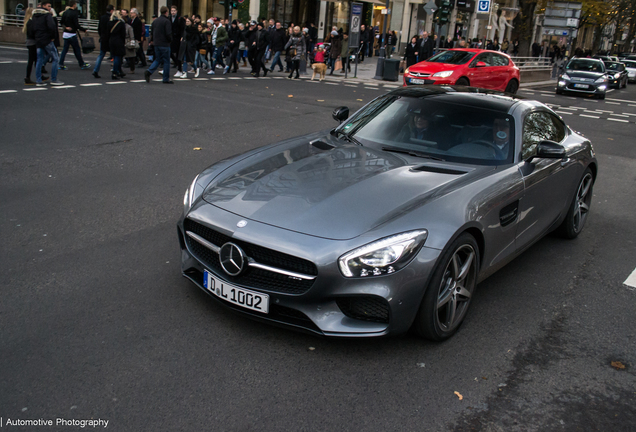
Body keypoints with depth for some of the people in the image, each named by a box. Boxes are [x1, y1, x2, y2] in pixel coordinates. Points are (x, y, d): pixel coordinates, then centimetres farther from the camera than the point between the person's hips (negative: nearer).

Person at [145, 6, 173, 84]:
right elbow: (168, 33, -17)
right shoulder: (167, 21, -12)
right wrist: (170, 41, -1)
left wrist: (152, 40, 28)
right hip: (164, 44, -7)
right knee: (166, 61, 2)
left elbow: (152, 32, 17)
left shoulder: (155, 21, 11)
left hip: (156, 44, 7)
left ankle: (148, 72, -4)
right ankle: (166, 79, 5)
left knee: (158, 59, 17)